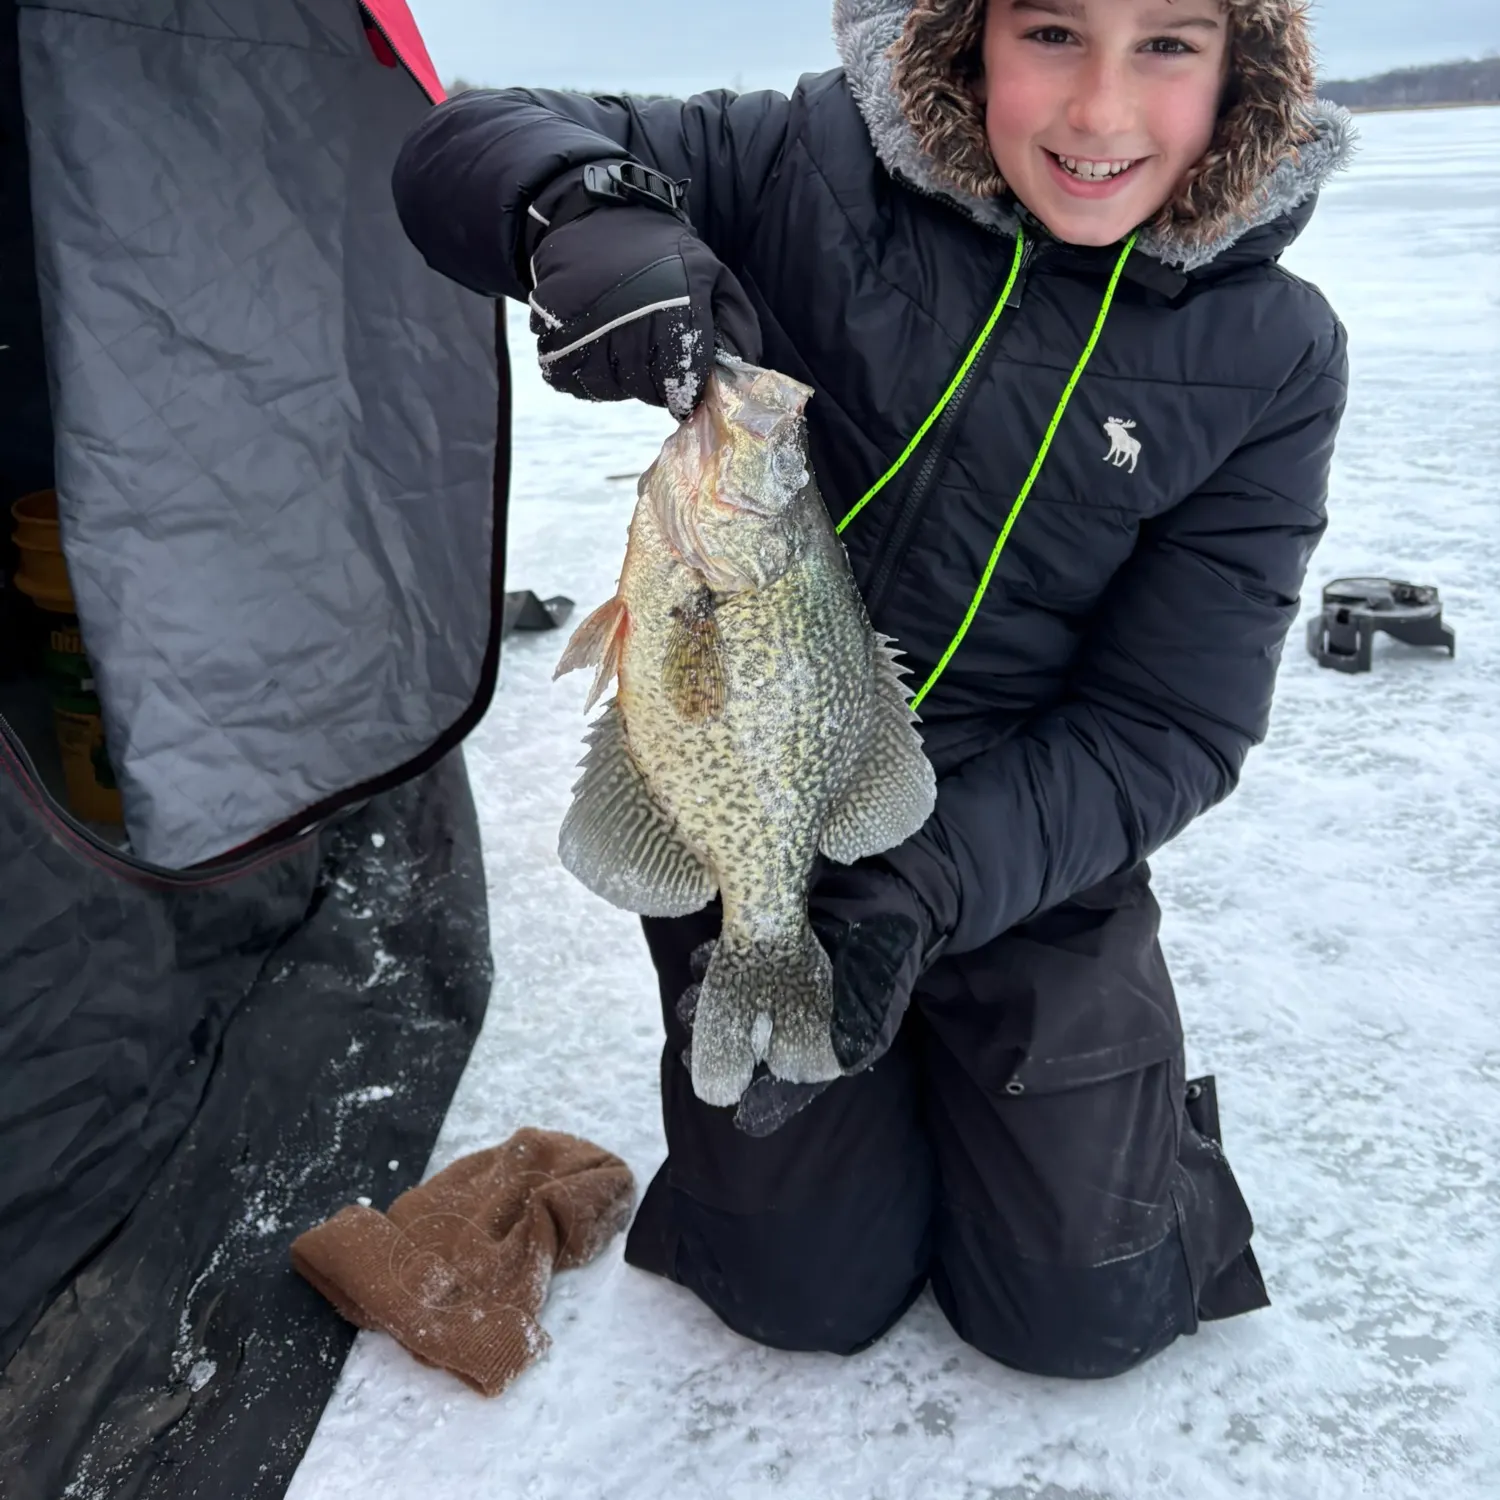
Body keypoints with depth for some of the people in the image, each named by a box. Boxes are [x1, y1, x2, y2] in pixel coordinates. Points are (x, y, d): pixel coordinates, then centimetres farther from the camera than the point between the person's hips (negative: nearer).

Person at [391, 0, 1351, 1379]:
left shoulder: (1269, 357, -11)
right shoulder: (819, 169, -13)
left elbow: (1170, 726, -12)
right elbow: (466, 151, -11)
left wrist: (929, 891, -27)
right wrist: (585, 215, -35)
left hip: (1028, 845, 1)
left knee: (1091, 1312, 4)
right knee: (809, 1294, 7)